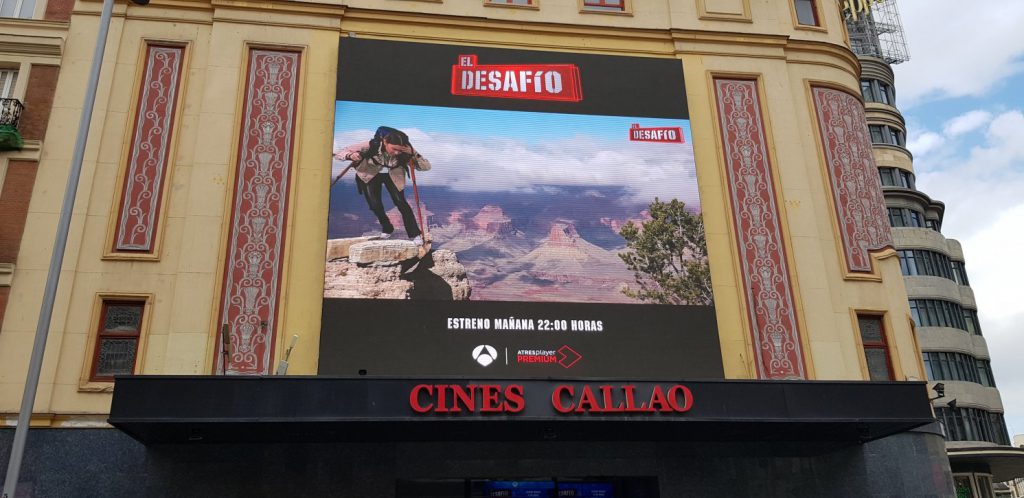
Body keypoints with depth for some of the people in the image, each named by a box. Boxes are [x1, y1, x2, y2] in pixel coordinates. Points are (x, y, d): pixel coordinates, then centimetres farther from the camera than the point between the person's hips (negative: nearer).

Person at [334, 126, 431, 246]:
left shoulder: (406, 151, -32)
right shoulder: (371, 146, -37)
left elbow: (426, 166, -30)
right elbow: (338, 153, -32)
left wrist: (413, 154, -46)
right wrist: (350, 155, -56)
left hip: (393, 176, 1)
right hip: (370, 175, 0)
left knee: (401, 202, -14)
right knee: (375, 205, -9)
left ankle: (415, 234, -1)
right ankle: (387, 229, 21)